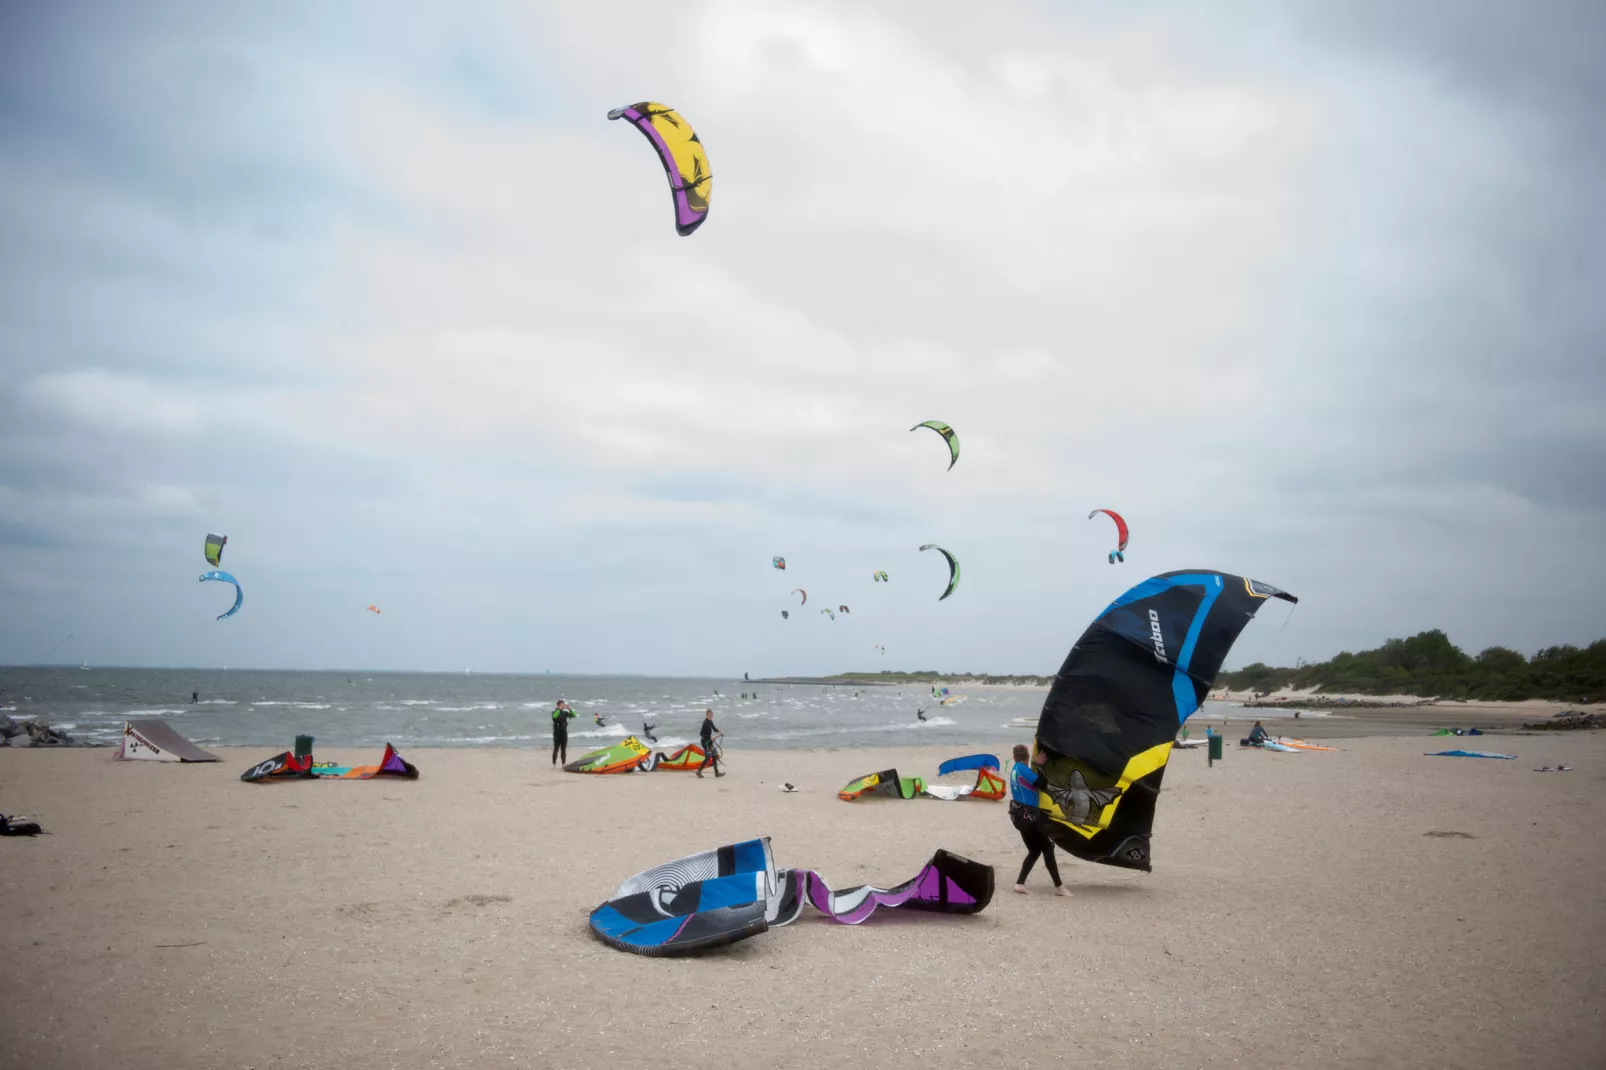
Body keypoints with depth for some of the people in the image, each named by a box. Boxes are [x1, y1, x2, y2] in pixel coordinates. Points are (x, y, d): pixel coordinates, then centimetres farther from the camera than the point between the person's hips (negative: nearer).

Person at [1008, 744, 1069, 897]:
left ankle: (1020, 883, 9)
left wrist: (1036, 765, 10)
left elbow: (1032, 782, 15)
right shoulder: (1022, 768, -13)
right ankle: (1059, 887, -6)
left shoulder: (1016, 769, 13)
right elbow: (1041, 783, -16)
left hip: (1019, 813, 9)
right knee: (1047, 847, -5)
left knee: (1034, 850, 14)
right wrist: (1038, 765, -5)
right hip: (1025, 814, -9)